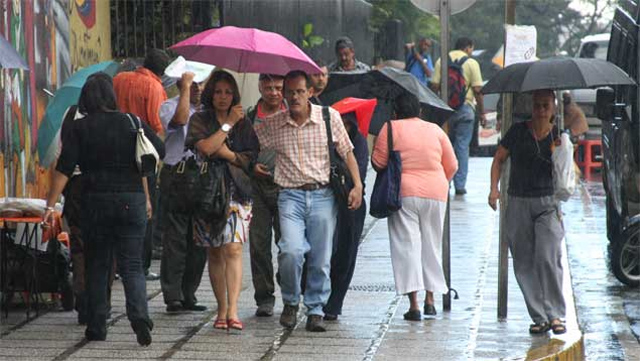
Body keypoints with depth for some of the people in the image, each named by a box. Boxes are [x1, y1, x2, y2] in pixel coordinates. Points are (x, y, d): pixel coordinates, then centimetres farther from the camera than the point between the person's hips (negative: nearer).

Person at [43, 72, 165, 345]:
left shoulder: (79, 129, -2)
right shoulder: (132, 123, 2)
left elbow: (64, 169, -9)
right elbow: (160, 152, 1)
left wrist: (51, 205, -9)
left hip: (95, 200, 0)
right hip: (132, 200, 0)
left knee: (97, 266, 12)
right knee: (131, 265, 3)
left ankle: (96, 328, 12)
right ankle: (139, 315, -20)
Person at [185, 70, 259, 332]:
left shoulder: (243, 123, 12)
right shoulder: (199, 120, 6)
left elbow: (252, 158, 7)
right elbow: (205, 147, -12)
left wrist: (228, 154, -8)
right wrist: (228, 124, -9)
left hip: (237, 192, 0)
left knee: (233, 249, -14)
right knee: (215, 252, 5)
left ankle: (232, 311, -21)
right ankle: (221, 310, 13)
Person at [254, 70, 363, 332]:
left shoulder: (329, 117, 3)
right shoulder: (272, 125, 5)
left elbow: (347, 152, 7)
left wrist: (357, 185, 0)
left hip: (322, 195, 0)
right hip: (290, 195, 0)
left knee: (321, 259, 1)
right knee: (291, 251, -18)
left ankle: (315, 311, 16)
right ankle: (290, 303, 5)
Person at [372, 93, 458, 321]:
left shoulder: (391, 128, -2)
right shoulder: (435, 130, 7)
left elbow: (378, 162, -5)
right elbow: (452, 165, 9)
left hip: (404, 193, -3)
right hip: (436, 192, 3)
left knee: (407, 245, -1)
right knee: (432, 245, 15)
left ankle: (414, 304, -9)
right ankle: (430, 300, 17)